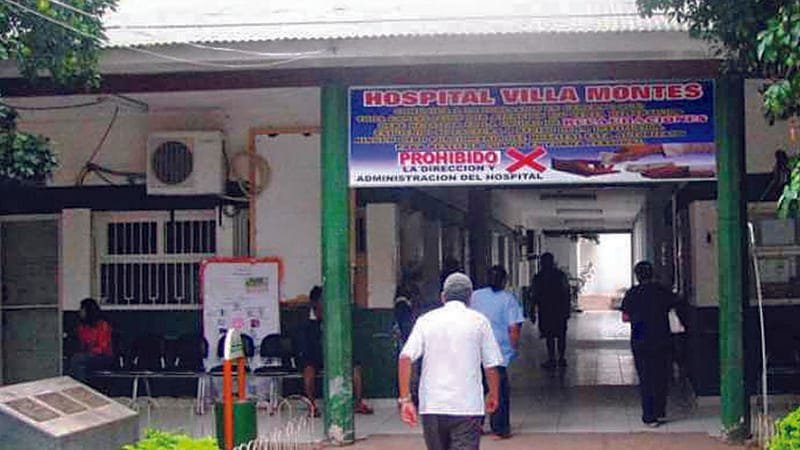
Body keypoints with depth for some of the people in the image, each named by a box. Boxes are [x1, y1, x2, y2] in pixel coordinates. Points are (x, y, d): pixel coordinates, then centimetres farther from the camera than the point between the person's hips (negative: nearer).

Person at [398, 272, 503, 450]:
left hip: (431, 406, 3)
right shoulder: (479, 321, 3)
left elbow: (405, 358, -6)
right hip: (468, 407, -3)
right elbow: (491, 366, 2)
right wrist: (493, 395, 19)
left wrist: (405, 399, -6)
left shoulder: (426, 320, 6)